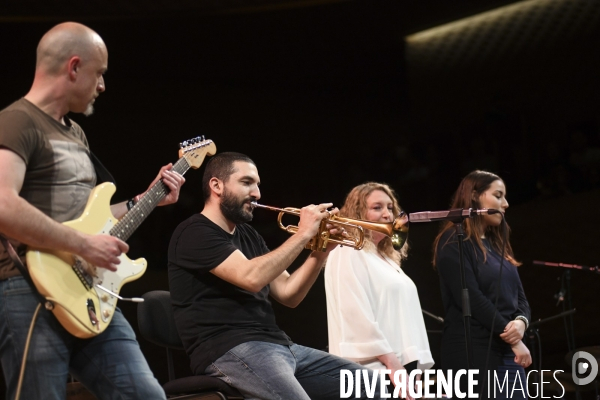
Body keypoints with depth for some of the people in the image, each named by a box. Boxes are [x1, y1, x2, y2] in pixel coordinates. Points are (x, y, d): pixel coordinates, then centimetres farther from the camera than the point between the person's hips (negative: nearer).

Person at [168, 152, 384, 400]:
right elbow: (251, 278, -21)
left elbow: (288, 295, 15)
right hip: (230, 350, -9)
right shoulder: (195, 233, -6)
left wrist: (321, 250, 1)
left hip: (278, 345, 9)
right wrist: (303, 234, -13)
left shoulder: (248, 236, 22)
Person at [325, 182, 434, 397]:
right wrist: (392, 364, -19)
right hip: (376, 371, -9)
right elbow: (358, 317, -15)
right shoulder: (349, 254, -4)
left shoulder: (387, 259, 24)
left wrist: (417, 369, 13)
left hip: (404, 366, 9)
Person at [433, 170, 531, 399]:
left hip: (509, 353, 8)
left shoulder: (497, 245, 20)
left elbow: (520, 297, 15)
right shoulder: (454, 242, -4)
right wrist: (512, 339, -13)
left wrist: (521, 322, -8)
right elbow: (471, 297, -15)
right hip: (475, 354, -8)